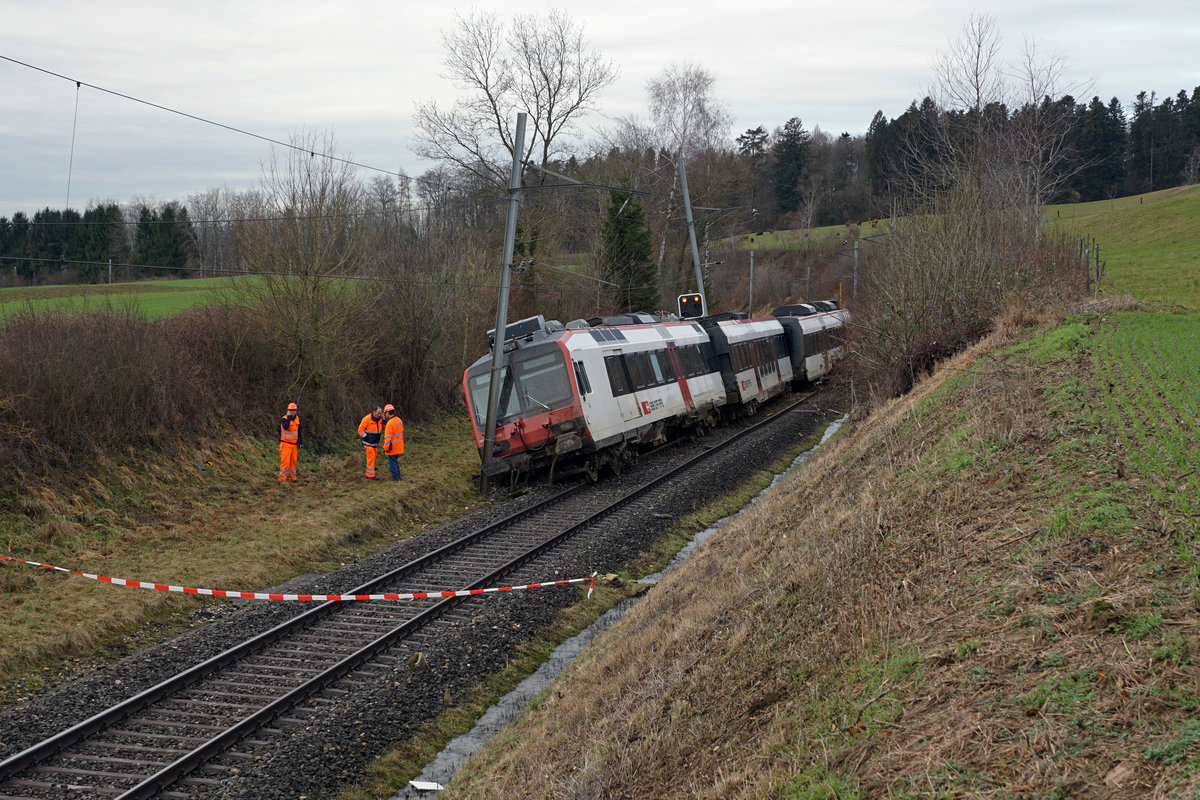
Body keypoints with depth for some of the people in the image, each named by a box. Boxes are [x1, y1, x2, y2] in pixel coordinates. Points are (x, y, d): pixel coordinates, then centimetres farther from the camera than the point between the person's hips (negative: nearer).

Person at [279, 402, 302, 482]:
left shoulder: (297, 419, 8)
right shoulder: (284, 419, -12)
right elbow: (285, 427, -33)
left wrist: (300, 440, 15)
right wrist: (288, 416, -25)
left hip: (294, 445, 6)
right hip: (286, 444, -6)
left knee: (293, 461, 9)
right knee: (285, 462, -11)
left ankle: (292, 478, 15)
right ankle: (282, 479, -10)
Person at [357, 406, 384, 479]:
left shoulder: (380, 419, 2)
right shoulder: (367, 419, -16)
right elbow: (360, 430, -12)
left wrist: (384, 420, -8)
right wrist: (366, 439, -14)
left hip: (375, 443, 6)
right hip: (368, 443, -6)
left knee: (373, 458, 9)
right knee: (371, 458, -9)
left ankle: (368, 474, 17)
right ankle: (371, 475, -8)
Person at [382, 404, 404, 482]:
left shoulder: (390, 423, -22)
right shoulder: (399, 420, 4)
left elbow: (388, 438, -22)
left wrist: (385, 448, -14)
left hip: (392, 447, -8)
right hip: (398, 446, 8)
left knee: (392, 463, 3)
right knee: (395, 461, 22)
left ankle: (395, 477, 7)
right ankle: (398, 476, 28)